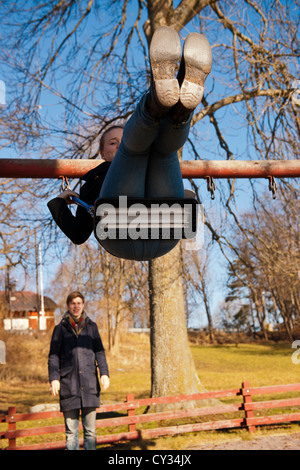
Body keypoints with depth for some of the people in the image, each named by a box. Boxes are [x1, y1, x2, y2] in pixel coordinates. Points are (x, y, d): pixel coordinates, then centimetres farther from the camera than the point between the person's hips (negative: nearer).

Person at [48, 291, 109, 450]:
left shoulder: (91, 326, 12)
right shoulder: (60, 328, 8)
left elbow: (99, 352, 10)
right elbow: (53, 356, 5)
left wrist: (104, 373, -4)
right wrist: (54, 378, -9)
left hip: (89, 384, 1)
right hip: (68, 385, -1)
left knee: (90, 430, 2)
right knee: (71, 432, 2)